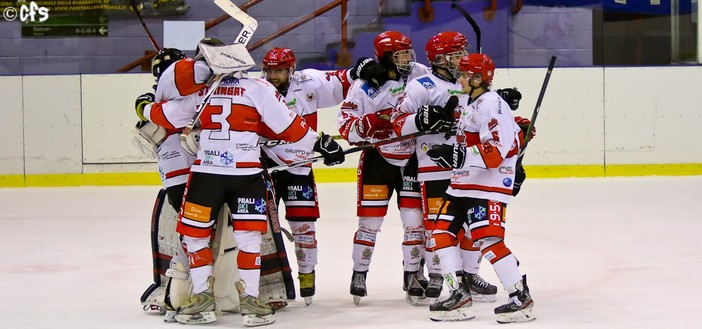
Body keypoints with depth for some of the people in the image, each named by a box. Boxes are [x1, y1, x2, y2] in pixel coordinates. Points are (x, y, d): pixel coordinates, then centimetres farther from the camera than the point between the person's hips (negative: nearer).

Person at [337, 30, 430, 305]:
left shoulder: (421, 75, -4)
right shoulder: (364, 87, -13)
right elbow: (345, 125, -16)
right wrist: (368, 124, -32)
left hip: (413, 158, 3)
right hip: (377, 159, -2)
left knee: (415, 220, 2)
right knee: (370, 221, 0)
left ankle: (412, 275, 14)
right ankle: (359, 274, 14)